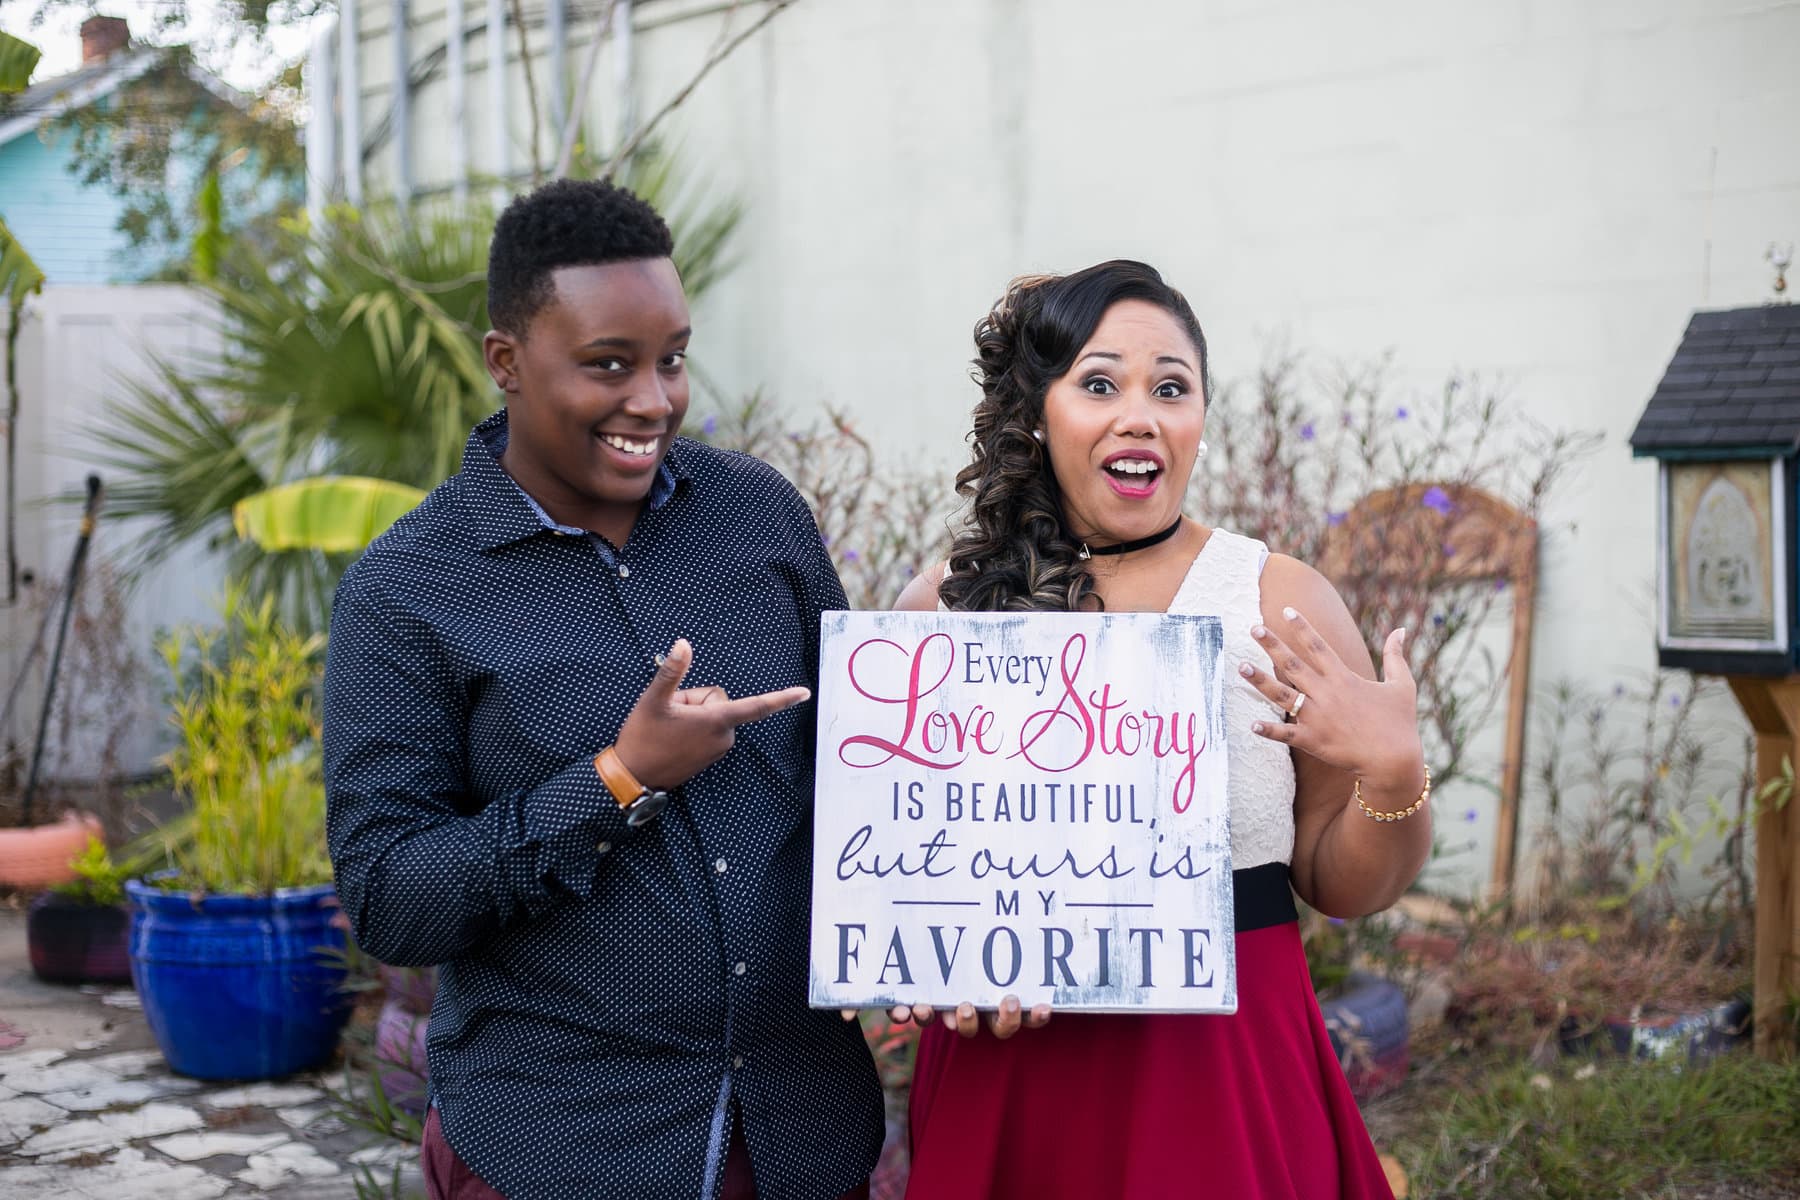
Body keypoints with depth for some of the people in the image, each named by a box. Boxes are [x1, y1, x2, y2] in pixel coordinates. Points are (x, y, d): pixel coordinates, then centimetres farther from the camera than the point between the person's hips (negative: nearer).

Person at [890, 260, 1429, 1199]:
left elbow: (1341, 888, 1)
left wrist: (1394, 778, -17)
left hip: (1223, 1071, -1)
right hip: (998, 1081, 2)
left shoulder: (1283, 604, -5)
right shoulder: (943, 608, -1)